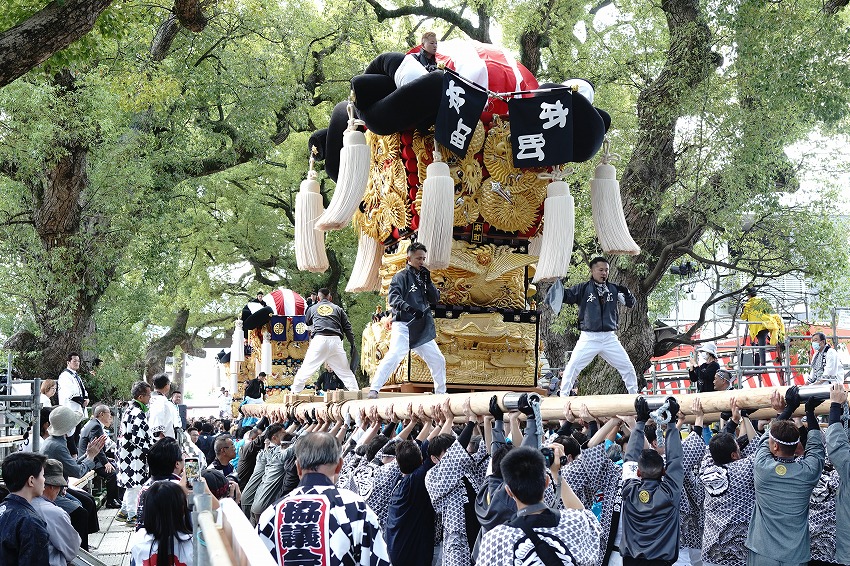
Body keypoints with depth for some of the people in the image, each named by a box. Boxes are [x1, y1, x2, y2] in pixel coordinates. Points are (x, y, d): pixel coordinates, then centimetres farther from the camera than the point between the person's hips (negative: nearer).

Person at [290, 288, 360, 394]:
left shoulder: (312, 308, 19)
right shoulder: (338, 309, 18)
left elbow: (307, 323, 35)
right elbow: (347, 327, 12)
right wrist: (353, 345, 12)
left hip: (319, 339, -1)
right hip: (335, 340, 1)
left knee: (305, 369, 2)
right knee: (345, 371, 7)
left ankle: (295, 393, -1)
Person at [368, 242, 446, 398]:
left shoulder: (423, 278, 18)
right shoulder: (401, 276, -2)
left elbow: (435, 299, 13)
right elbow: (393, 297, -17)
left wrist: (428, 282, -1)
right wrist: (408, 308, -33)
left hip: (422, 329, 7)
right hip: (404, 325, -7)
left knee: (438, 360, 11)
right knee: (394, 355, -24)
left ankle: (441, 393, 26)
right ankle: (373, 390, -25)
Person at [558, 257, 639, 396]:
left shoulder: (614, 289, 8)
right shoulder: (583, 288, -1)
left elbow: (631, 303, 13)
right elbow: (565, 296, -9)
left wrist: (626, 292, -8)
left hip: (610, 338, 3)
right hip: (588, 337, -3)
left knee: (628, 368, 3)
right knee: (572, 368, -9)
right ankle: (563, 397, 2)